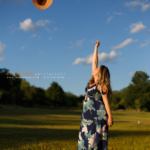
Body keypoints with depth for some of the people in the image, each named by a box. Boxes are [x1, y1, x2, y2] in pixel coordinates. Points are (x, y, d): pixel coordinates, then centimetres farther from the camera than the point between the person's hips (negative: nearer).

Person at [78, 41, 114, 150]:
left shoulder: (101, 85, -12)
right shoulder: (93, 81, 10)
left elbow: (106, 101, -14)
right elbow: (94, 61, 13)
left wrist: (110, 117, -17)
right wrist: (96, 47, 16)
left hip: (98, 115, -8)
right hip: (89, 115, 8)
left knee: (97, 139, -5)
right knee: (88, 139, 8)